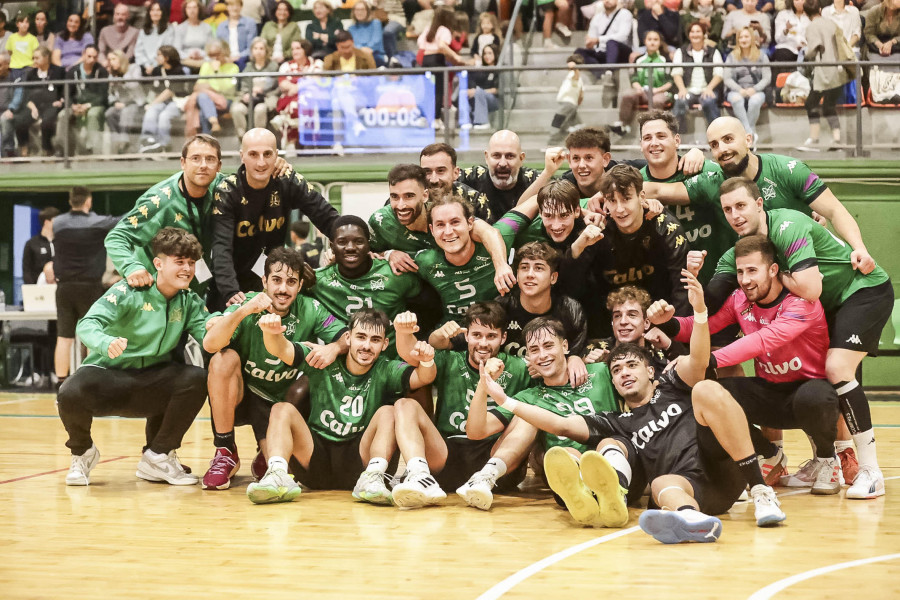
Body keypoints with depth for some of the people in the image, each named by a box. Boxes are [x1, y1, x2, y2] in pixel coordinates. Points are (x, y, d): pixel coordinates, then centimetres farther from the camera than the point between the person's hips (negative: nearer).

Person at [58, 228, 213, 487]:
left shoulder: (190, 302, 3)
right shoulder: (129, 292, -13)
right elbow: (88, 323, -25)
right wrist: (105, 342, -47)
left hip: (150, 383, 4)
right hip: (107, 374, -4)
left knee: (196, 378, -25)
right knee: (70, 394, -36)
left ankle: (158, 456, -5)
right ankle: (83, 452, 2)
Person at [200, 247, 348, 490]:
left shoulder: (310, 311, -11)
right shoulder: (247, 305, -17)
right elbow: (209, 344, -32)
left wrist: (334, 348, -35)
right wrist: (243, 311, -47)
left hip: (283, 403, 1)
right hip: (240, 395, -1)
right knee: (224, 358, -31)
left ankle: (265, 458, 22)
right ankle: (226, 454, -17)